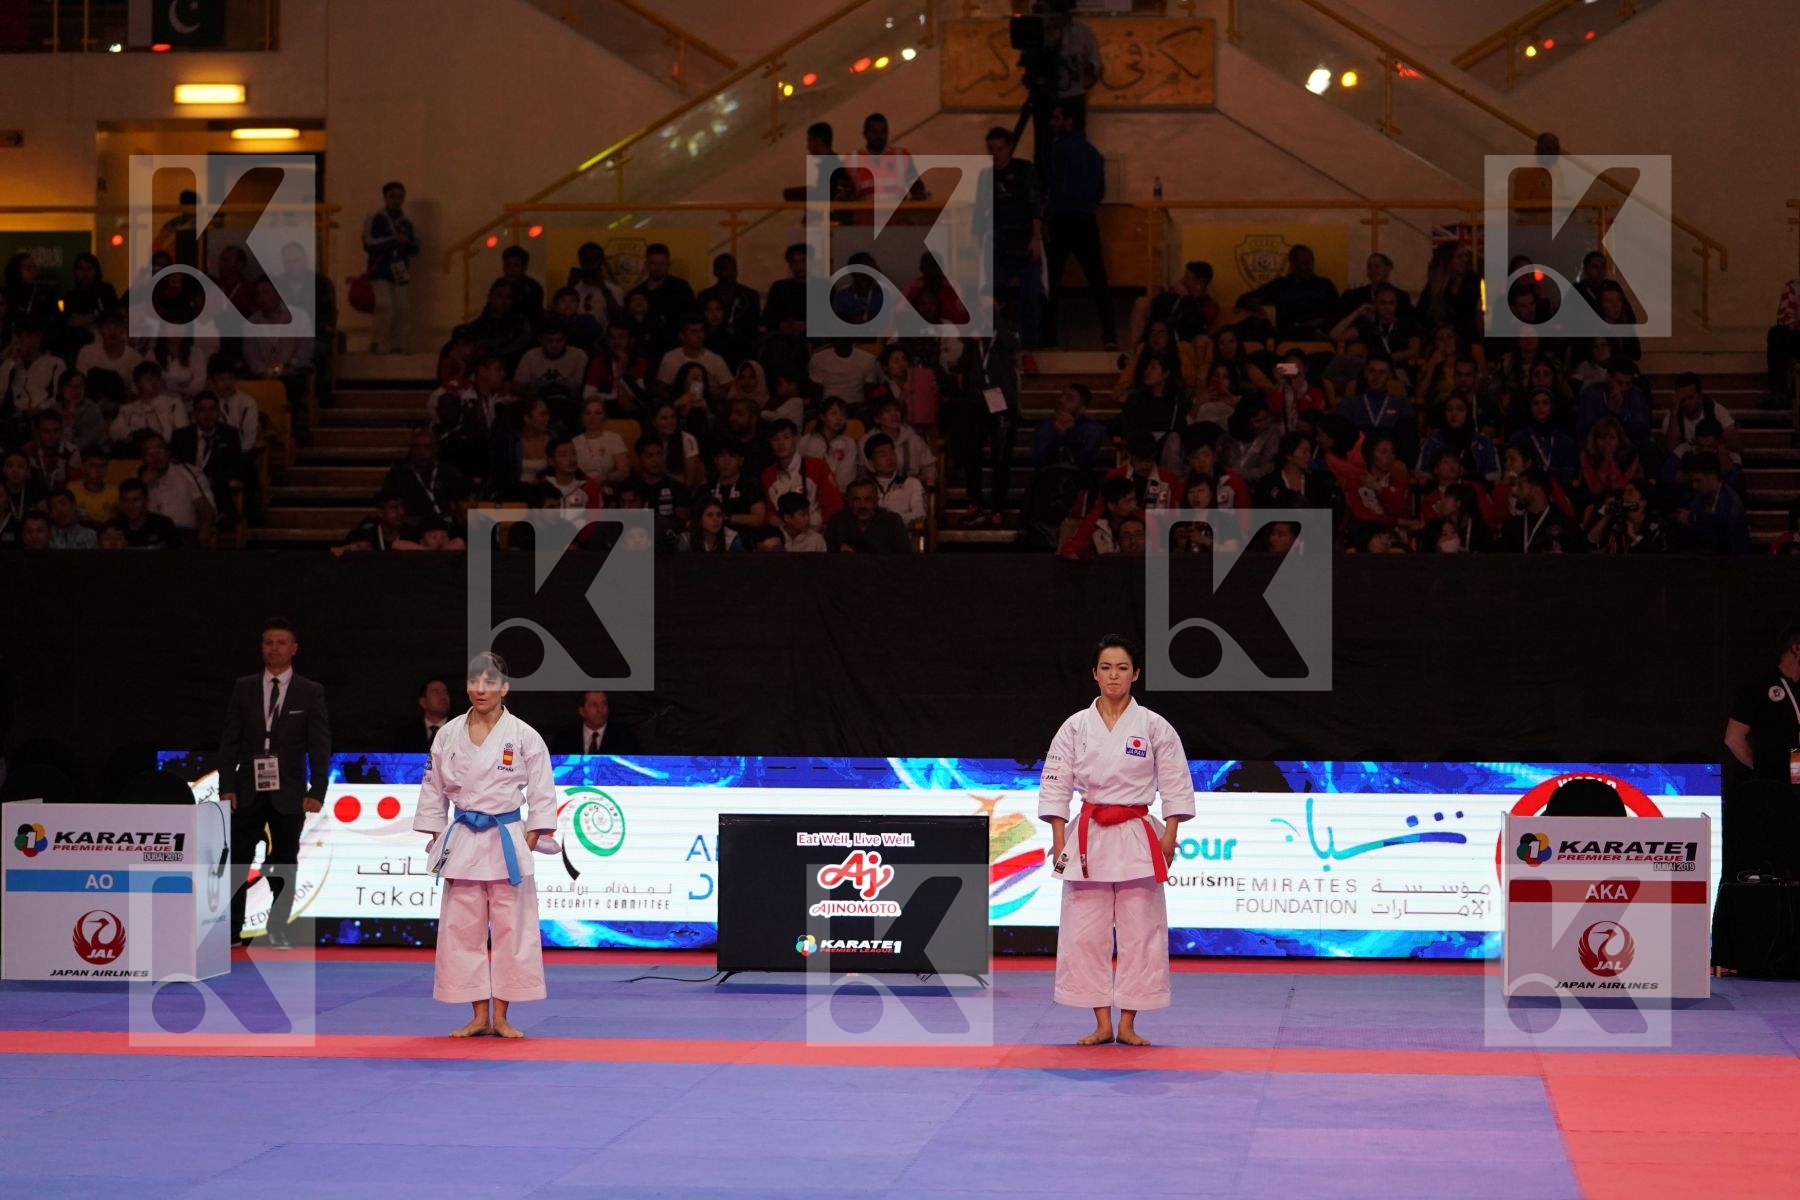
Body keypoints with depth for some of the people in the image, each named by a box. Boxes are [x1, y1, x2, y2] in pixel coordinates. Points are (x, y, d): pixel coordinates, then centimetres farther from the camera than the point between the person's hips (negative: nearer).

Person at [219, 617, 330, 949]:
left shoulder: (311, 692, 1)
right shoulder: (244, 688, 5)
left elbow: (320, 745, -1)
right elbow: (229, 741, 4)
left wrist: (316, 791, -10)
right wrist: (227, 787, -4)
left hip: (288, 794, -1)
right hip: (249, 791, 1)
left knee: (284, 864, 4)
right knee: (238, 861, -3)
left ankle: (278, 930, 11)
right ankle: (232, 930, 1)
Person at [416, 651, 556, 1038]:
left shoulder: (524, 736, -4)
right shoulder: (448, 734, 3)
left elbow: (542, 795, 0)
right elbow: (433, 791, 10)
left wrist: (529, 844, -5)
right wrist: (438, 842, 5)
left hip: (507, 842, -2)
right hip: (463, 843, 2)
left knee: (511, 930, 0)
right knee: (463, 931, 3)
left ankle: (501, 1017, 9)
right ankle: (479, 1017, 12)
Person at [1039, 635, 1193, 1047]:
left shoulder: (1154, 727, 0)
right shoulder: (1075, 727, 3)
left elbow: (1175, 785, 2)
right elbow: (1054, 786, 4)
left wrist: (1169, 837, -5)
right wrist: (1059, 842, -2)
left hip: (1138, 839, -1)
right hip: (1089, 838, 1)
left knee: (1140, 932, 0)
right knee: (1085, 933, 0)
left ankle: (1128, 1025, 9)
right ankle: (1102, 1025, 9)